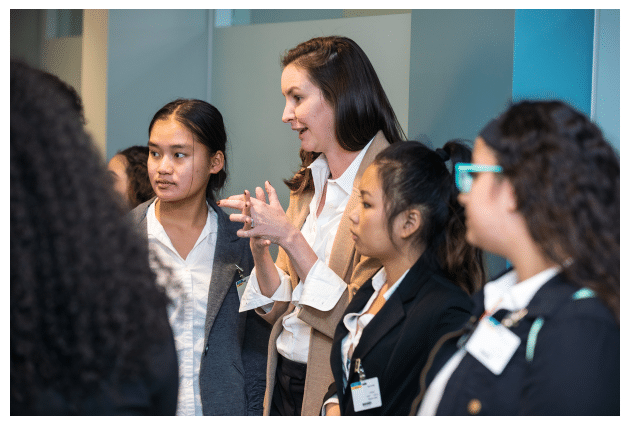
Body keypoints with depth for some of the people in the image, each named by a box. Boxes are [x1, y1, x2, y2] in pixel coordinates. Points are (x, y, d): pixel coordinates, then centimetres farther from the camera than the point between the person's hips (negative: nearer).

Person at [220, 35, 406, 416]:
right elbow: (279, 308, 8)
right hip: (284, 380, 7)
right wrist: (260, 246, -9)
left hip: (334, 391, -7)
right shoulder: (308, 185, 8)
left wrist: (290, 238, -21)